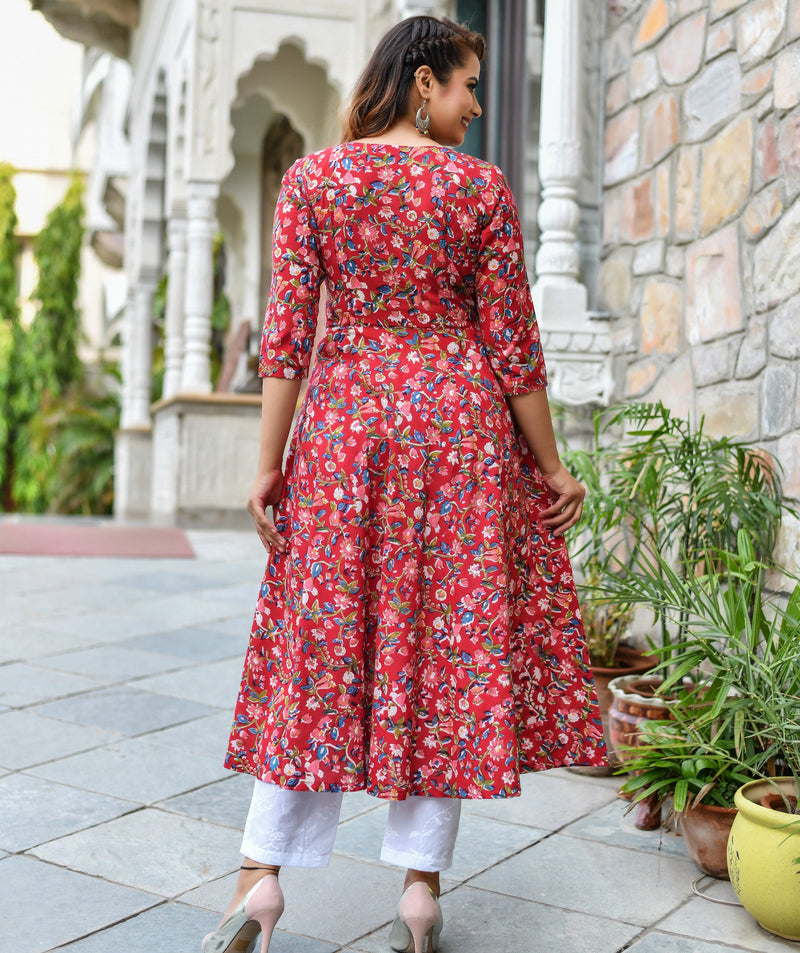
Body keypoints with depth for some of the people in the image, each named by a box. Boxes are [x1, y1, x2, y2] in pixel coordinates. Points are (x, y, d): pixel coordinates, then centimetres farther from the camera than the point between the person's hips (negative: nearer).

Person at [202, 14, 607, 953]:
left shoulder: (312, 178, 3)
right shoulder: (481, 187, 0)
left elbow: (288, 327, -4)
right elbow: (511, 342, -2)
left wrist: (268, 461, -1)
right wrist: (550, 463, 6)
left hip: (345, 422, 2)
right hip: (462, 421, -1)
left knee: (322, 633, 8)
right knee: (454, 633, 5)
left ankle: (262, 874, 7)